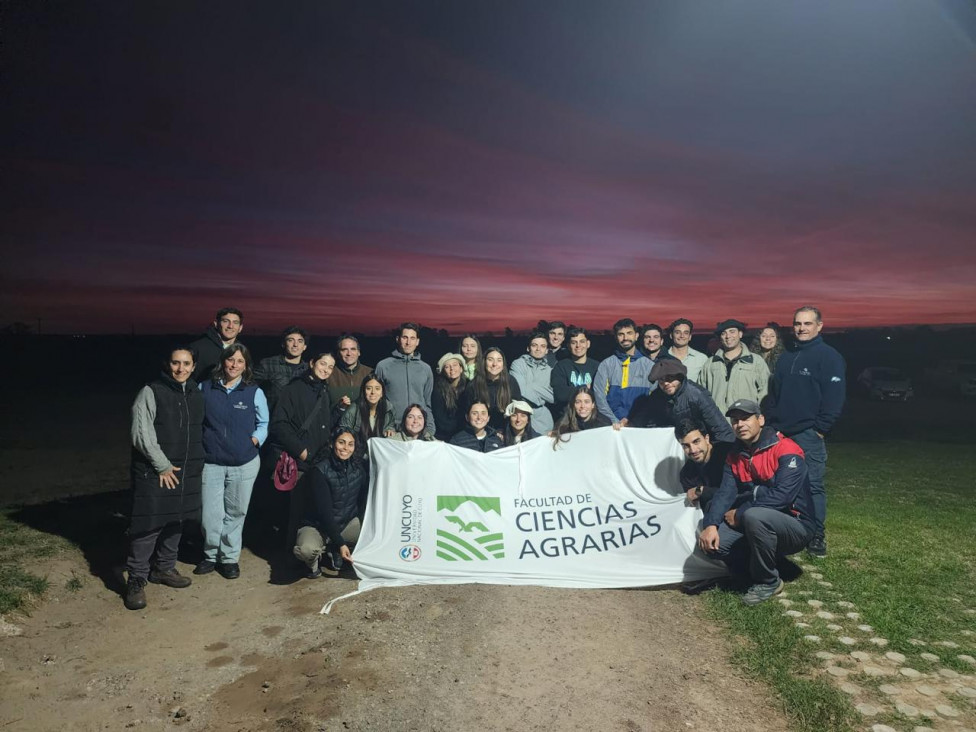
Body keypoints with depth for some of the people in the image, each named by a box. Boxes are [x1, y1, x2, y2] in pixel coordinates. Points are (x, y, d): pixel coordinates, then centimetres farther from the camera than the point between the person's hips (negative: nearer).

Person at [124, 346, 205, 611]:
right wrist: (163, 465, -14)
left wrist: (197, 464, 11)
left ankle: (164, 568, 31)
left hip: (186, 472, 6)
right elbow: (142, 434, -13)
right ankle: (136, 579, 8)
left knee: (175, 521, 15)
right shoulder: (151, 392, -8)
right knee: (148, 525, -5)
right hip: (154, 473, -6)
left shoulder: (196, 395, 10)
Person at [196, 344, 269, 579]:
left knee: (235, 513, 11)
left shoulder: (255, 392, -2)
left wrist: (256, 438, -9)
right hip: (211, 463, 0)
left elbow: (263, 424, 8)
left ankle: (229, 557, 29)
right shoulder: (204, 389, 0)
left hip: (244, 463, 0)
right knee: (211, 515, 1)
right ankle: (211, 554, 26)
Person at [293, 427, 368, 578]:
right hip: (317, 525, -5)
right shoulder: (320, 471, -17)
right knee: (307, 549, -36)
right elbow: (324, 511, -21)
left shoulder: (360, 467, -5)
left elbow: (365, 501, -1)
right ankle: (314, 562, 4)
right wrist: (340, 543, -26)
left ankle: (333, 553, 1)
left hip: (348, 523, 5)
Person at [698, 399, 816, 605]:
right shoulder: (735, 456, 5)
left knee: (755, 516, -36)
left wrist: (739, 514, -19)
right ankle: (757, 568, 9)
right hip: (756, 526, 6)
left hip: (795, 527, -6)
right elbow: (725, 493, -6)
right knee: (712, 541, -18)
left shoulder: (786, 450, -15)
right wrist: (711, 524, -24)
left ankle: (768, 582, -12)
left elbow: (782, 496, -26)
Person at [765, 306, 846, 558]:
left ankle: (817, 536, 9)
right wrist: (771, 423, 11)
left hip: (809, 435, -6)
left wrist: (821, 429, -13)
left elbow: (835, 398, -10)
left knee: (813, 486, -2)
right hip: (781, 433, 6)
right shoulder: (786, 357, 16)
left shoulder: (829, 357, -4)